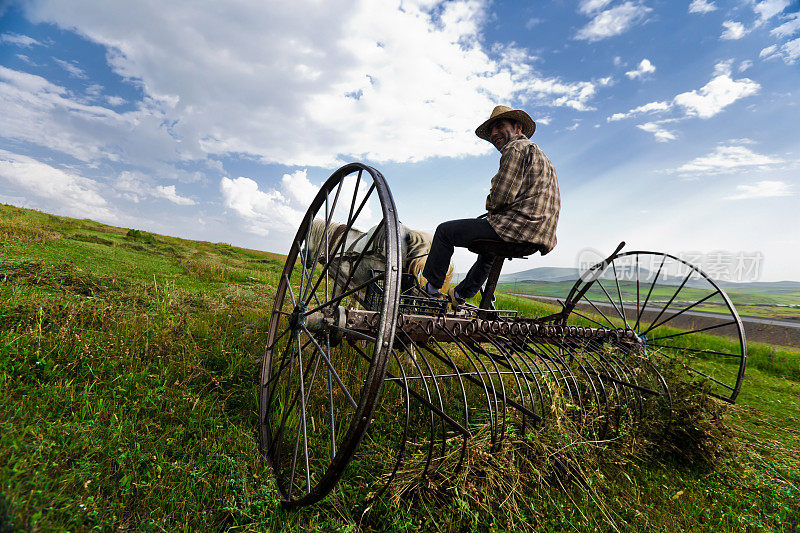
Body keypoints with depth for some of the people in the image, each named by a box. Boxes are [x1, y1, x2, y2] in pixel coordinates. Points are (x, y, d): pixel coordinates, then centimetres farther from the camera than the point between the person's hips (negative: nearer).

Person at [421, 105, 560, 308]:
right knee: (489, 251, 39)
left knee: (444, 230, 3)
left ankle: (431, 288, 13)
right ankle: (460, 295, 48)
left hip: (517, 228, -10)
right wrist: (494, 212, 17)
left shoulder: (516, 148, -6)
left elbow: (500, 197, -18)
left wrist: (490, 207, 5)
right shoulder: (537, 152, 26)